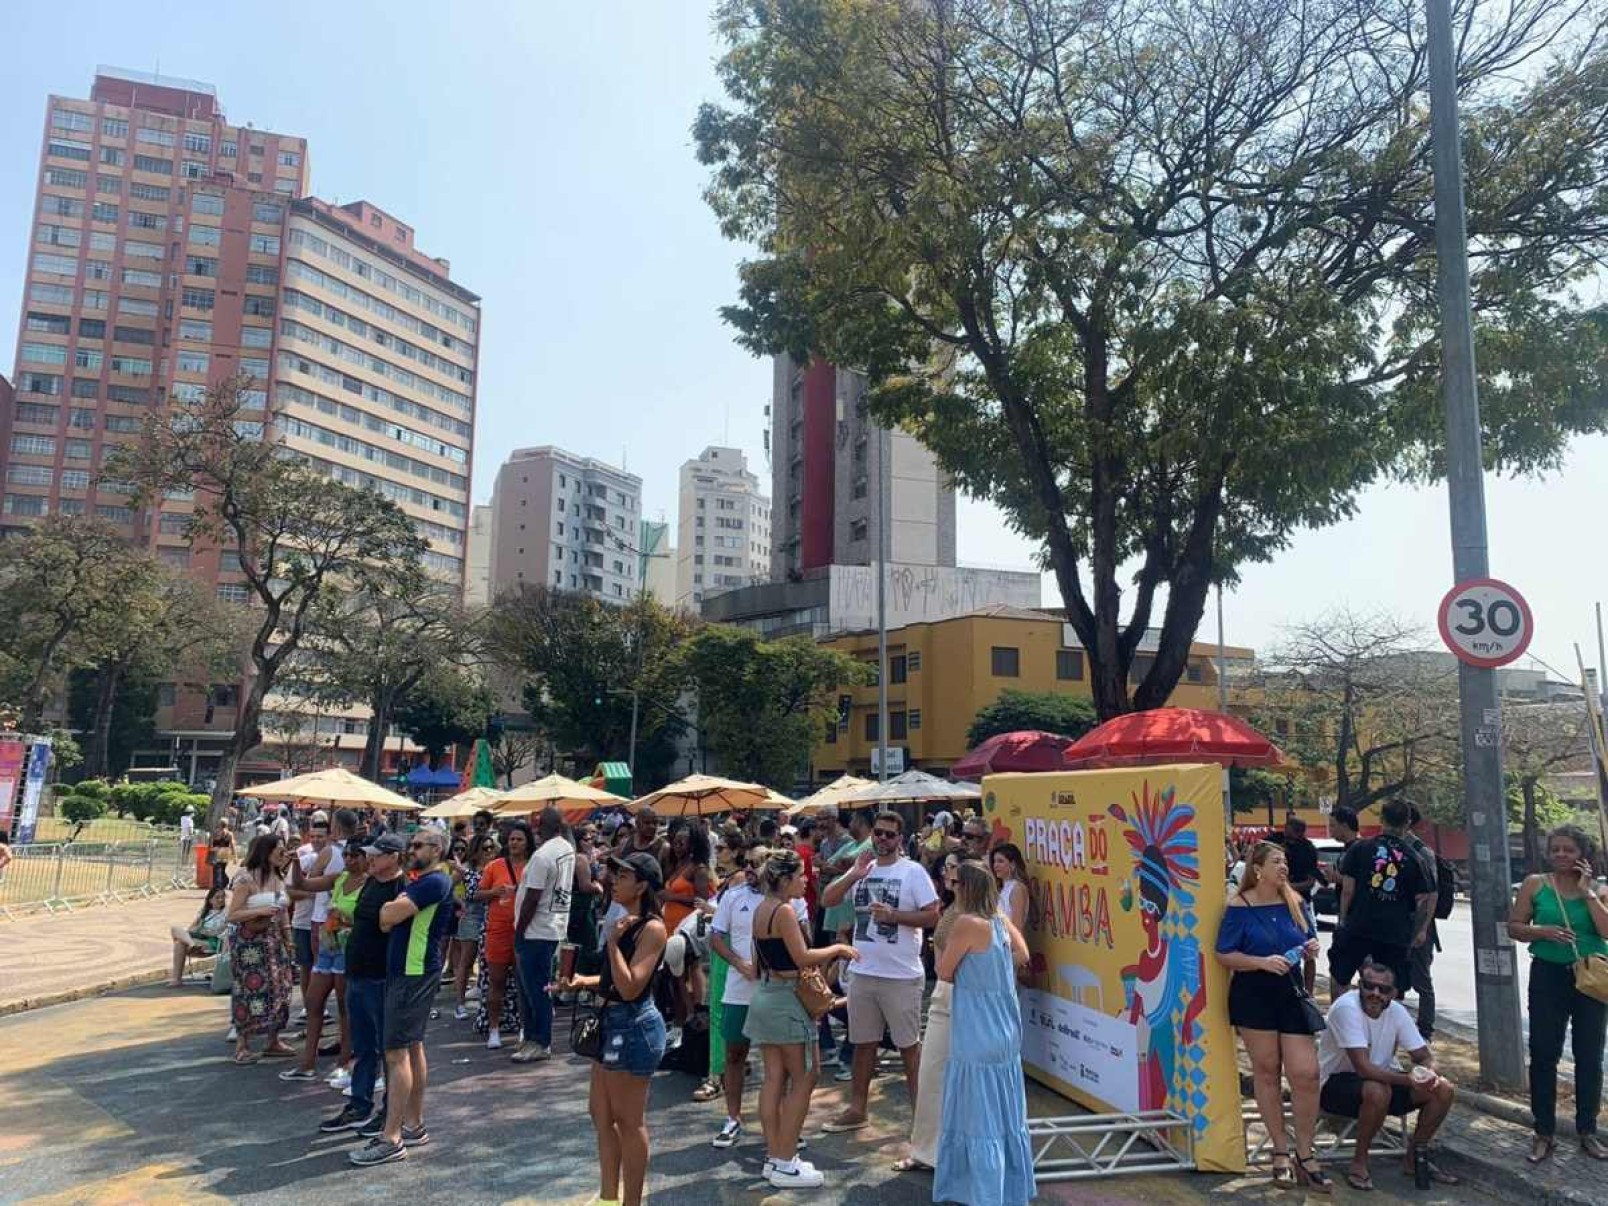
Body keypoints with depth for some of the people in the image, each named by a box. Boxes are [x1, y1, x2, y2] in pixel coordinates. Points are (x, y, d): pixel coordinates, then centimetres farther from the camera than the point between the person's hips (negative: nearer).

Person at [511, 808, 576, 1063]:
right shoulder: (568, 849, 7)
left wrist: (519, 931, -11)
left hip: (537, 930, -9)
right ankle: (533, 1036, 25)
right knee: (532, 985, 17)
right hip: (556, 926, 9)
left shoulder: (542, 855, -20)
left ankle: (541, 1044, 6)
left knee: (535, 987, -1)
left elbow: (532, 898, -20)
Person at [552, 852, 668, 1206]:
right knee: (601, 1114, 18)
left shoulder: (652, 927, -18)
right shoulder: (626, 922, 10)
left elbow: (630, 988, -24)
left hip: (634, 1026, -10)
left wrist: (612, 942, -24)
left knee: (629, 1121, 3)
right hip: (613, 1021, 10)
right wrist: (581, 981, 6)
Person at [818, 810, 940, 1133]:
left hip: (901, 976, -5)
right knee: (863, 1042, 16)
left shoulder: (913, 871, -7)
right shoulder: (862, 869, 7)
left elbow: (933, 916, -11)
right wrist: (855, 875, -10)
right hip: (863, 973, 5)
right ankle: (857, 1109, 28)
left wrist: (893, 915, -20)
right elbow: (828, 899, 3)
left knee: (909, 1045, 6)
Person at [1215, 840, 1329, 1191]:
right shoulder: (1239, 907, -10)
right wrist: (1263, 961, -22)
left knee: (1306, 1074, -2)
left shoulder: (1294, 903, 5)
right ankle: (1280, 1152, 23)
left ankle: (1305, 1155, 14)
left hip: (1291, 993, 4)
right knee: (1266, 1071, 8)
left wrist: (1311, 946, -3)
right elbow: (1225, 955, -11)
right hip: (1253, 995, -4)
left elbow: (1308, 939, 19)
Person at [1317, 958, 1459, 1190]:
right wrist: (1408, 1079, -41)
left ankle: (1416, 1157, 11)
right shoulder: (1347, 1007, -27)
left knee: (1444, 1090, -9)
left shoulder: (1396, 1011, -6)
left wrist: (1428, 1073, -26)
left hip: (1382, 1076, 7)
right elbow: (1364, 1068, -31)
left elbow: (1424, 1056, -1)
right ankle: (1359, 1161, -14)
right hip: (1337, 1082, -7)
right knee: (1377, 1091, -37)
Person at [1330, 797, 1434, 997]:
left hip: (1358, 928, -1)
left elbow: (1348, 889, -4)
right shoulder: (1413, 857, 2)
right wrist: (1421, 930, 14)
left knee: (1339, 976, 16)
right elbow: (1424, 898, 1)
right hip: (1395, 934, 1)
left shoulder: (1360, 848, -2)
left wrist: (1342, 919, 6)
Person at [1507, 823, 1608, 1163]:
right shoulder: (1535, 884, -1)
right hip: (1549, 975, -1)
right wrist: (1543, 931, -16)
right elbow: (1514, 927, 1)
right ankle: (1544, 1133, 12)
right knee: (1543, 1054, 2)